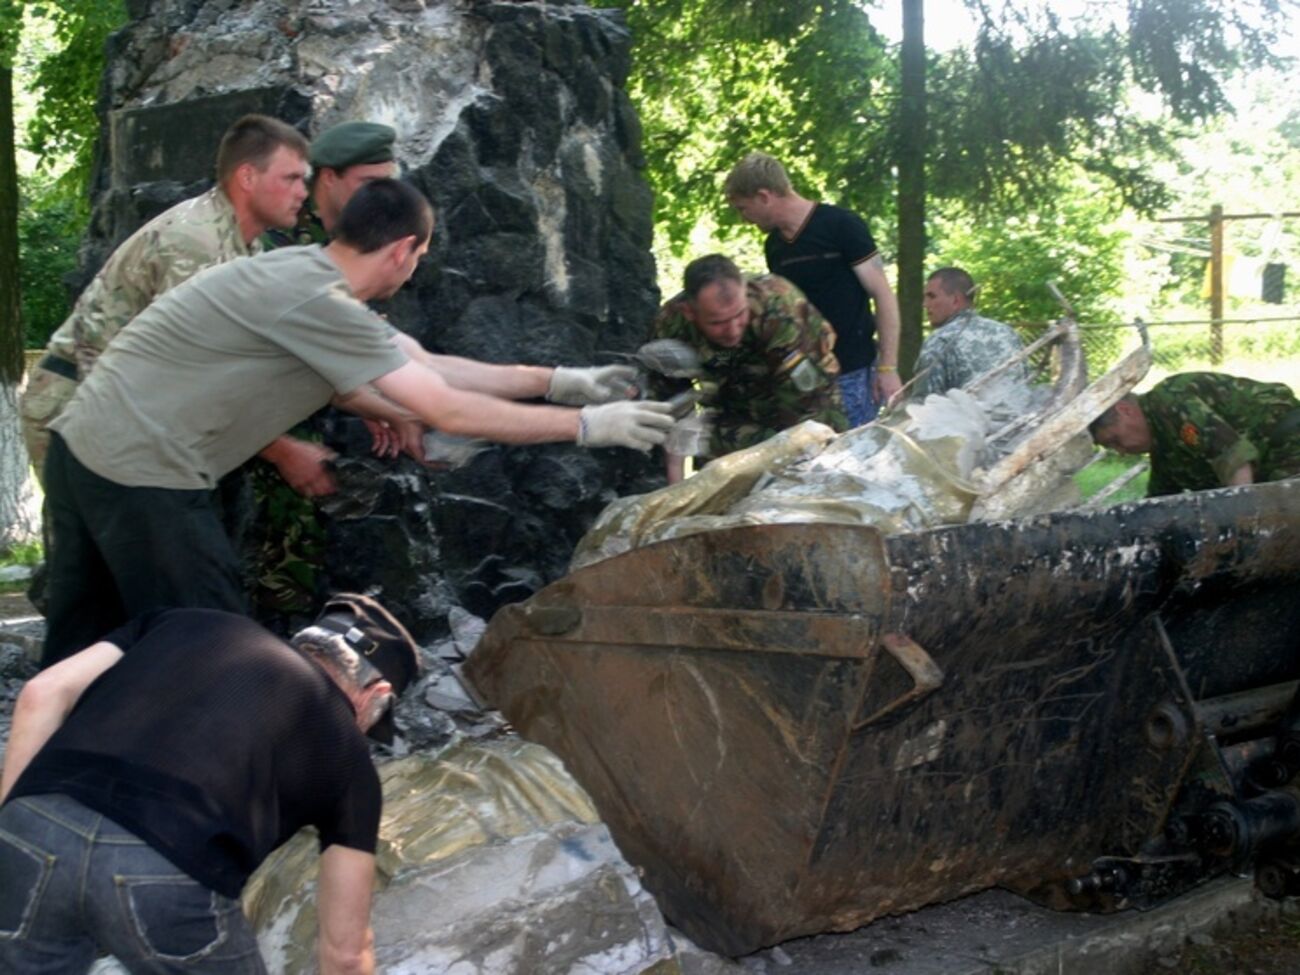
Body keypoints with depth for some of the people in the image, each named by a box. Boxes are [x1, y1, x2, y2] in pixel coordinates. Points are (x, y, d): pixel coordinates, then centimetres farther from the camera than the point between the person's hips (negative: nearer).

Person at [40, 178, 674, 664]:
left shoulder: (310, 273, 9)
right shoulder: (315, 300, -19)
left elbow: (425, 368, 14)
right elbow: (451, 411, -17)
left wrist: (554, 380, 16)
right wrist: (586, 425, -9)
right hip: (141, 473, -9)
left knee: (78, 660, 17)